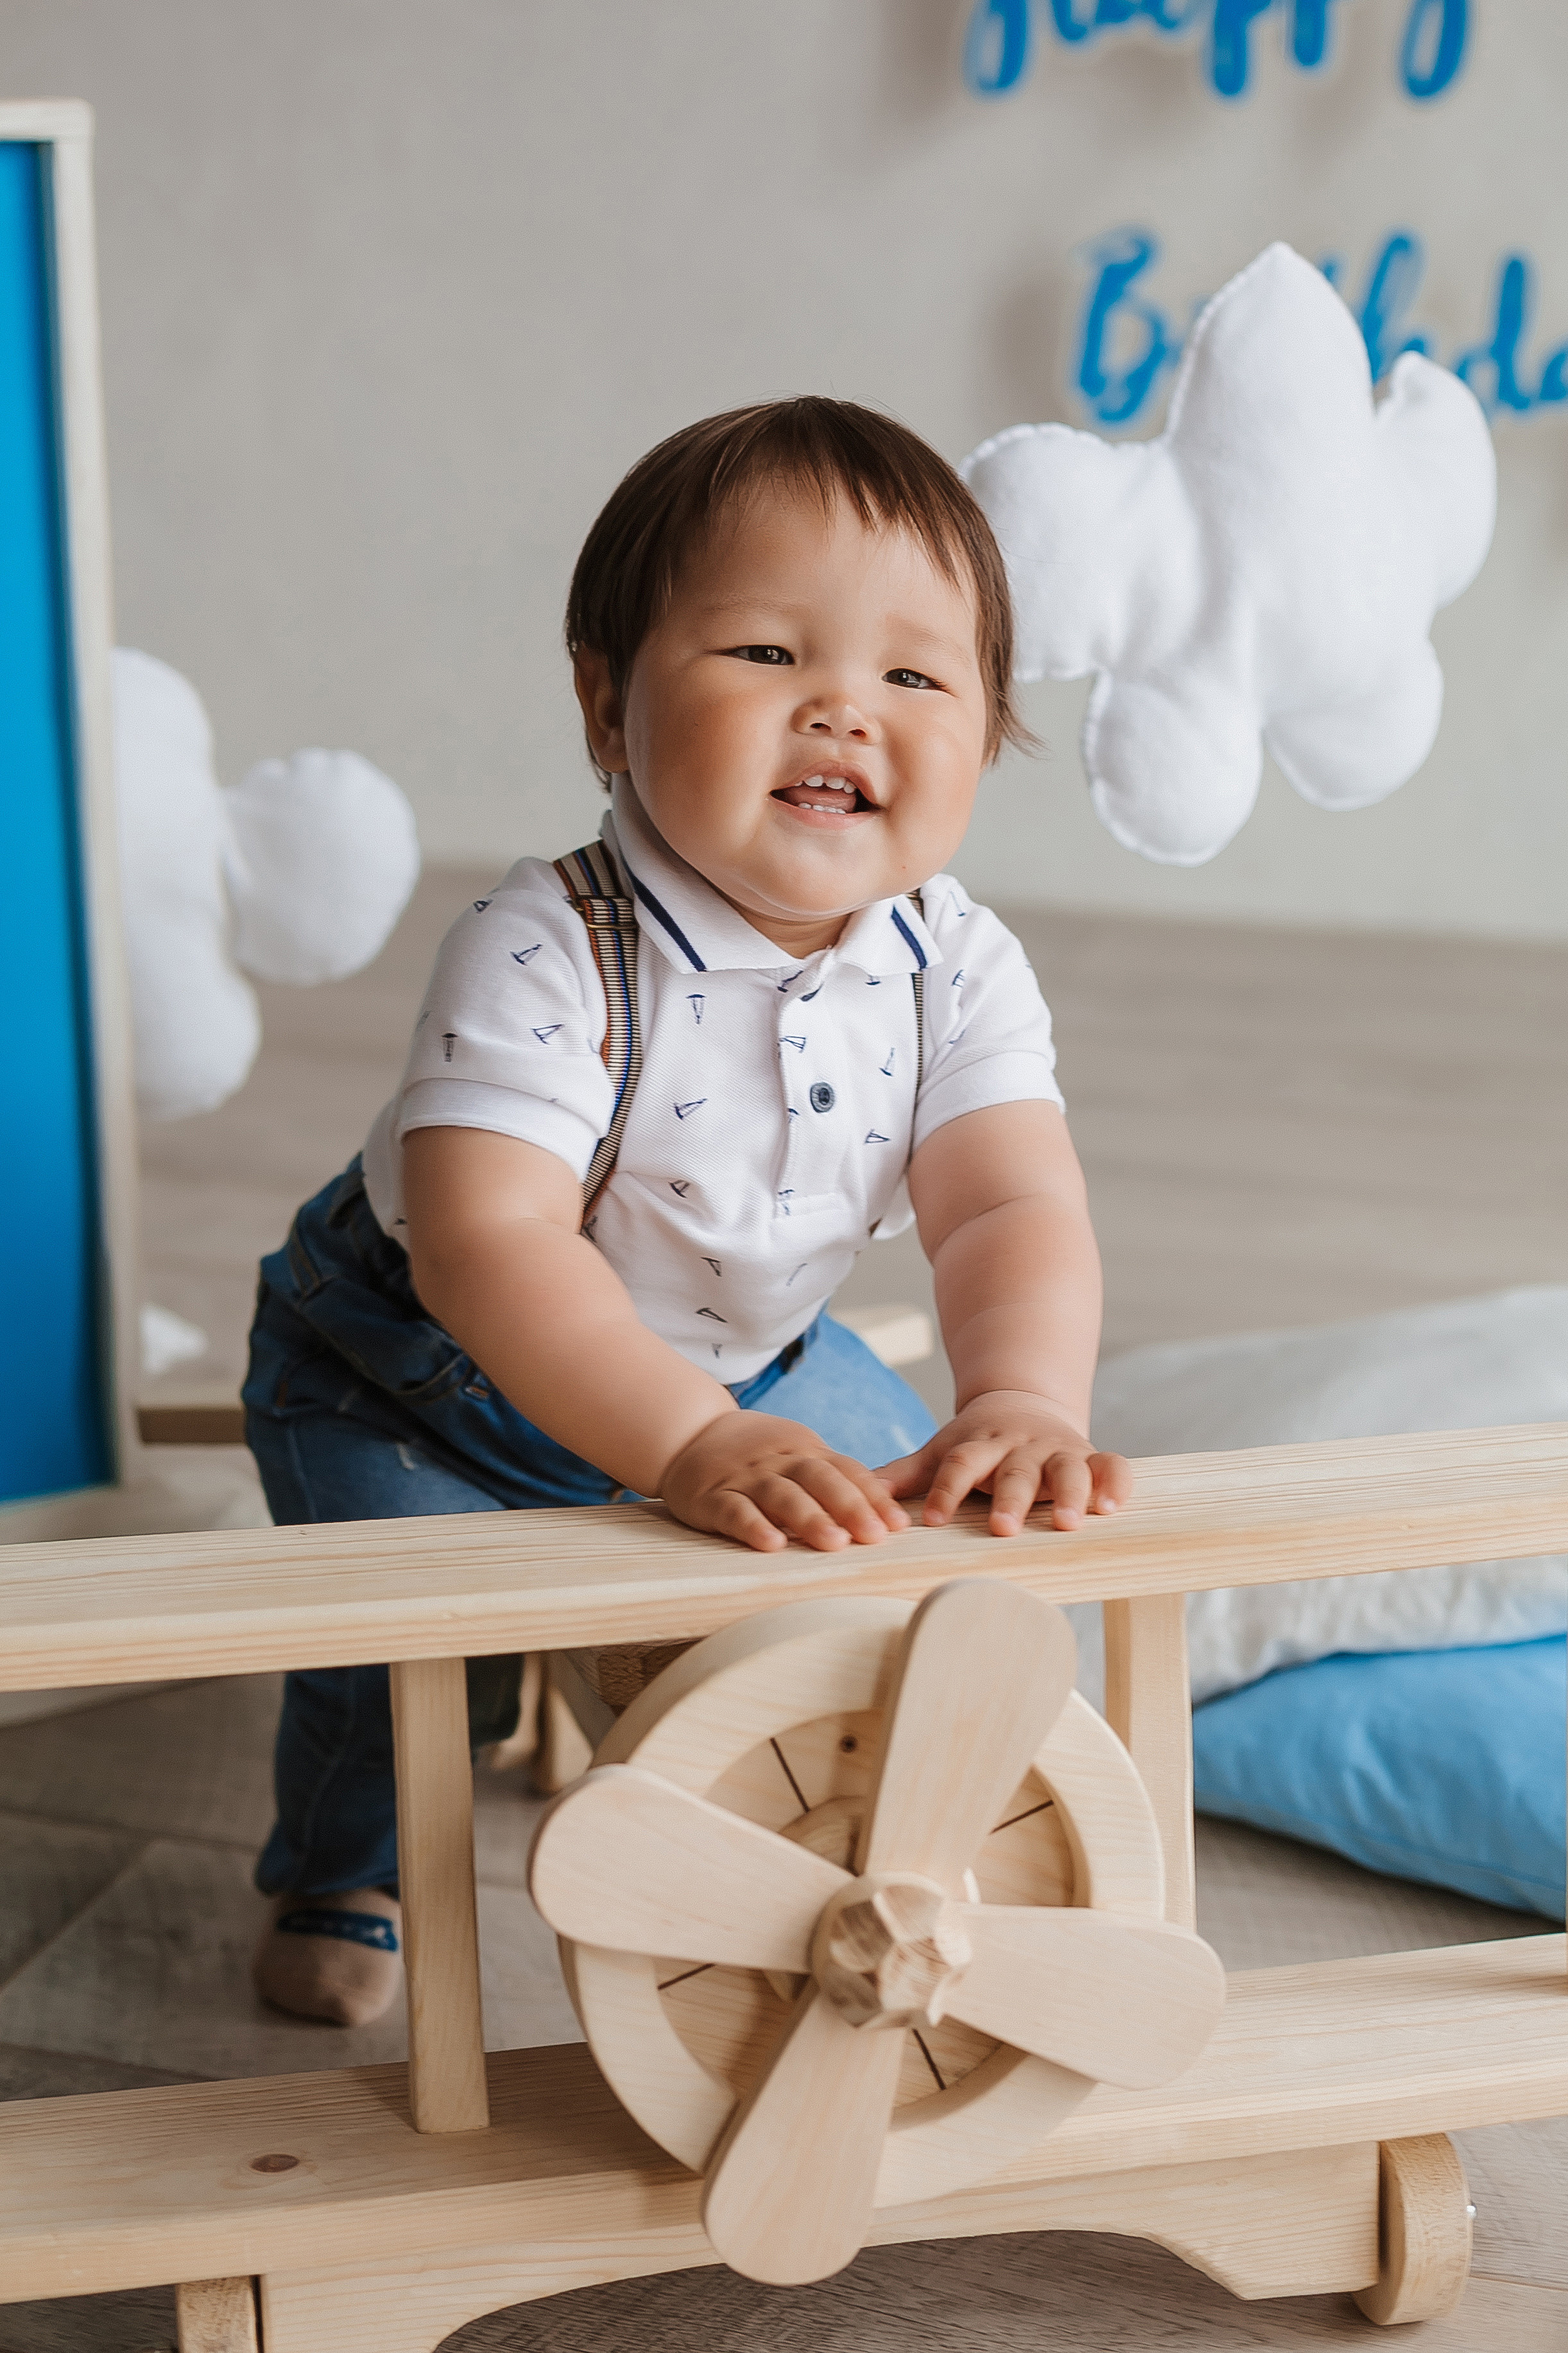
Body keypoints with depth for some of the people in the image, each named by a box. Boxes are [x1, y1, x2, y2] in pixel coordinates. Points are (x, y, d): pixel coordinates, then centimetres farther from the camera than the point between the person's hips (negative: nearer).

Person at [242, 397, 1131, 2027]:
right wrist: (690, 1444, -58)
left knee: (926, 1523, 7)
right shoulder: (544, 960, -37)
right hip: (423, 1375, -5)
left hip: (746, 1351, 5)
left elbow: (1012, 1209, -29)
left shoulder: (957, 971, -20)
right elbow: (488, 1243, -45)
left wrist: (1022, 1399, -51)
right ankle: (343, 1875, 18)